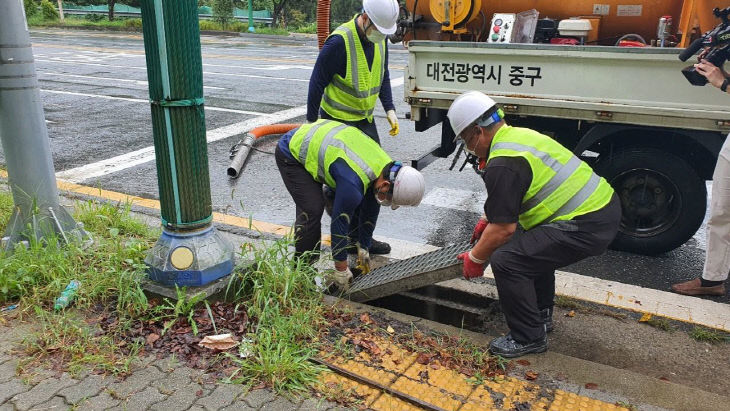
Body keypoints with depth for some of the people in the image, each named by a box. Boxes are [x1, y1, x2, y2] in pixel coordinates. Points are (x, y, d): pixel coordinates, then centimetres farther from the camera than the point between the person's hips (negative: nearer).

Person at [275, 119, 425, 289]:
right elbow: (339, 222, -24)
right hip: (290, 152, -9)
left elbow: (370, 212, 5)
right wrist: (341, 269, -12)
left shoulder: (387, 165, -9)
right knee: (312, 210, -17)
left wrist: (364, 248, 15)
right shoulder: (353, 184, -36)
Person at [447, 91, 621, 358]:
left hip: (586, 226, -11)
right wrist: (487, 220, 34)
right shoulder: (520, 134, 14)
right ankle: (541, 315, 39)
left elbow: (504, 228, -16)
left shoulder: (502, 164, -18)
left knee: (507, 260, -11)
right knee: (535, 245, 30)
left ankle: (529, 338, 5)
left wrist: (475, 258, -1)